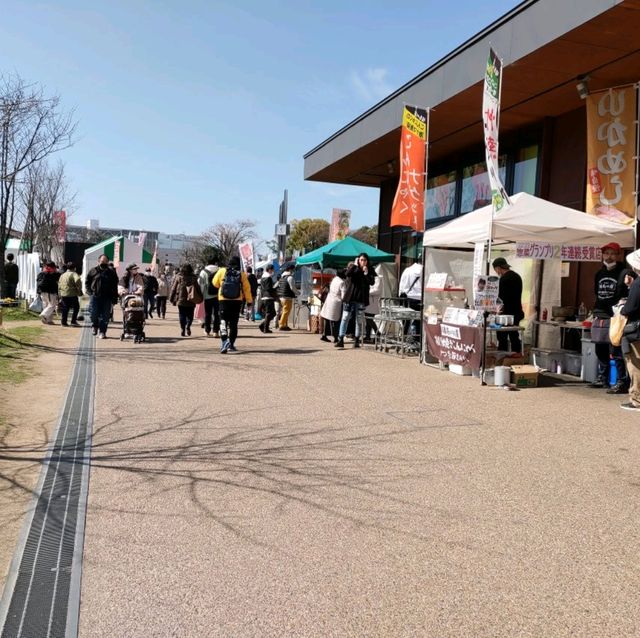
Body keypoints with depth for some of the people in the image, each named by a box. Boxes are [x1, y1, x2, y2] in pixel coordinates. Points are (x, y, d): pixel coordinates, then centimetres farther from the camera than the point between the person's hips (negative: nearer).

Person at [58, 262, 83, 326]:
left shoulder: (62, 275, 17)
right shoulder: (73, 274, -7)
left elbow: (59, 284, 21)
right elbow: (78, 280, -27)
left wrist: (60, 294, 26)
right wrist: (79, 290, -17)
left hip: (63, 294, 6)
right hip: (72, 294, -6)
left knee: (65, 308, 12)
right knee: (76, 307, 6)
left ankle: (63, 322, 10)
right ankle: (73, 321, 2)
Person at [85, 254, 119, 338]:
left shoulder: (112, 273, 7)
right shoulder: (93, 271, 6)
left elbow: (115, 287, 7)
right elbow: (87, 282, 13)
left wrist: (114, 298, 1)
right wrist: (90, 291, 1)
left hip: (107, 298, 0)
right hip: (95, 296, 0)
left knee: (105, 316, 0)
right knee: (94, 314, 0)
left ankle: (102, 332, 6)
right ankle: (94, 326, 28)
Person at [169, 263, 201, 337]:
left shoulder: (178, 277, 0)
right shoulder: (193, 278, -1)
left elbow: (173, 288, 3)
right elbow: (198, 289, 1)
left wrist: (172, 299, 9)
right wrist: (200, 298, 9)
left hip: (180, 300, 0)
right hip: (191, 301, 0)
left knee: (182, 315, 7)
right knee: (190, 315, 11)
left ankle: (182, 329, 0)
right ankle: (188, 326, -11)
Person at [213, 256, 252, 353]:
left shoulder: (222, 271, -2)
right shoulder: (242, 274, -2)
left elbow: (215, 283, 9)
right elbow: (247, 288, 2)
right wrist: (249, 300, 11)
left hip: (223, 300, -1)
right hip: (237, 301, 1)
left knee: (223, 321, 2)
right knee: (233, 323, 11)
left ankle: (224, 340, -22)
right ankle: (231, 345, 14)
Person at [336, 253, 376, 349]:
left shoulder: (370, 270, 6)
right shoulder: (352, 267, 4)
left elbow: (371, 282, -6)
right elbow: (347, 274, -17)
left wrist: (366, 273, -17)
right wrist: (355, 265, -14)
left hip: (361, 299, 1)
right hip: (349, 297, -1)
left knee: (359, 320, 7)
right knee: (345, 318, -6)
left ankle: (357, 341, 14)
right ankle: (340, 340, -6)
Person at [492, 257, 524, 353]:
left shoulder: (504, 278, -15)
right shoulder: (517, 276, 12)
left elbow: (501, 297, -15)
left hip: (507, 313, -8)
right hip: (517, 312, 9)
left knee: (502, 338, -4)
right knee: (514, 337, 12)